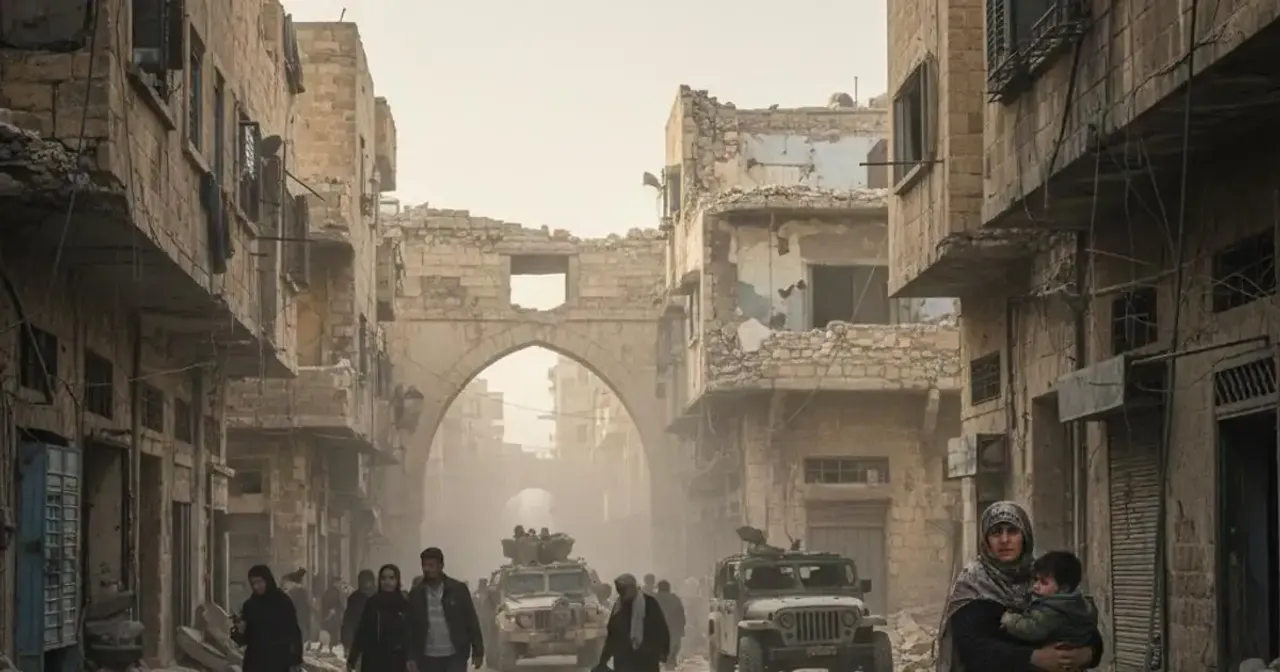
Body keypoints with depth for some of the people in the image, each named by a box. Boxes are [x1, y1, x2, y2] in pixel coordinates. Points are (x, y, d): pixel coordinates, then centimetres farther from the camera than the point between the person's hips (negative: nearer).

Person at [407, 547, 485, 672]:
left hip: (455, 656, -2)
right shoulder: (416, 594, 3)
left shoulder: (458, 589, -3)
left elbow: (472, 621, -1)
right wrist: (411, 658, -3)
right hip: (428, 658, 2)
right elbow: (411, 628, 4)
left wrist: (477, 652, -4)